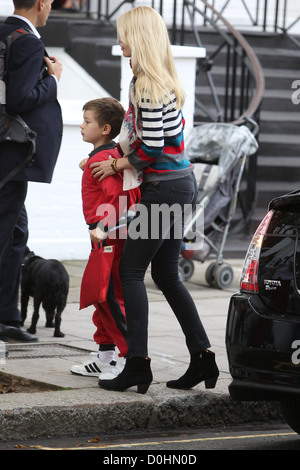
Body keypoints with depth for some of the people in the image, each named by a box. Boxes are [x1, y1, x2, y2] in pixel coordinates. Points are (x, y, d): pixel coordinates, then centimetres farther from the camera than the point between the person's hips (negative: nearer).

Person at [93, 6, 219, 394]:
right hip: (179, 185, 9)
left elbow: (151, 146, -19)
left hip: (165, 187, -9)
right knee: (166, 276, 13)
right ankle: (202, 358, 12)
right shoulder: (163, 79, 13)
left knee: (131, 270, -4)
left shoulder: (146, 84, -17)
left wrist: (117, 165, -5)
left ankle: (137, 363, -6)